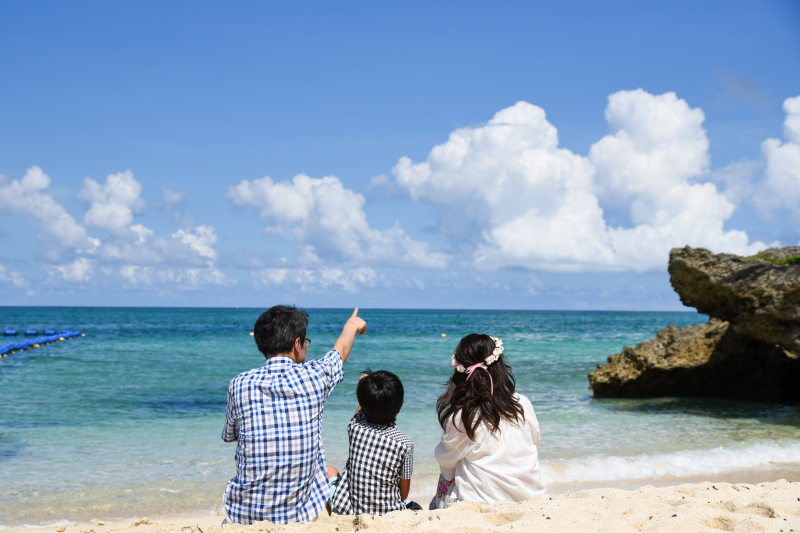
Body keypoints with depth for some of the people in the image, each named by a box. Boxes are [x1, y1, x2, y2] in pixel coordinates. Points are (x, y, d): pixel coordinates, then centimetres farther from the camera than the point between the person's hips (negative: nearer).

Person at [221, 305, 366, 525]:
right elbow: (340, 350, 17)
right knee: (331, 473, 31)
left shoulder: (240, 385, -8)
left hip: (244, 515, 1)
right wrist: (351, 326, 39)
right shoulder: (313, 376, -8)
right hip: (300, 512, -1)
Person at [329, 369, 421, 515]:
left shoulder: (354, 427, -11)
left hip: (347, 512, 0)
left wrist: (363, 388, 18)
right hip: (388, 516, 0)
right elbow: (404, 493, -3)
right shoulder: (405, 444, -15)